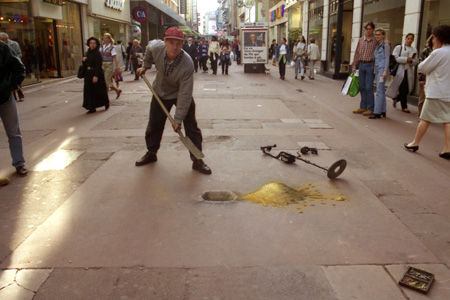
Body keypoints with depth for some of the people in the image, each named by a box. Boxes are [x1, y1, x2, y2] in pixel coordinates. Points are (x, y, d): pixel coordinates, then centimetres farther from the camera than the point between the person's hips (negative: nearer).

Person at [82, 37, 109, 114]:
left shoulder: (98, 53, -11)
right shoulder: (88, 53, 11)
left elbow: (98, 65, -18)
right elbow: (85, 65, 17)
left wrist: (96, 76, -25)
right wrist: (84, 60, -5)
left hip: (97, 73, -7)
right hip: (88, 74, 7)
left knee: (99, 90, 4)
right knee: (89, 91, 3)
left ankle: (106, 103, 27)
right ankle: (92, 108, 8)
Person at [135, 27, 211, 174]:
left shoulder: (187, 64, -35)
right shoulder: (156, 47, -24)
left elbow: (185, 94, -33)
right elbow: (149, 48, 6)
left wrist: (178, 119, -33)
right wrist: (145, 66, 10)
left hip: (181, 94, -3)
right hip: (161, 92, 4)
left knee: (191, 127, -9)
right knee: (154, 125, 11)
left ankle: (197, 160, 3)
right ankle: (151, 153, 33)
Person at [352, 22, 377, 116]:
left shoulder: (376, 41, 0)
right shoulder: (360, 40, 11)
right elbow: (357, 53, 12)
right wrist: (354, 66, 9)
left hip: (370, 65, -4)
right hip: (361, 65, 4)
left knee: (369, 87, -6)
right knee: (362, 87, 8)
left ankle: (370, 109, 0)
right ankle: (363, 107, 17)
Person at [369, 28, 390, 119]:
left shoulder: (385, 45, -6)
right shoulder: (377, 45, 18)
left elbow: (387, 58, -11)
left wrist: (385, 71, -19)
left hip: (382, 69, -9)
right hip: (377, 69, 9)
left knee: (379, 91, -12)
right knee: (381, 91, 10)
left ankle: (377, 112, -14)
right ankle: (383, 111, 15)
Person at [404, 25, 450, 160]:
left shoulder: (438, 53, -13)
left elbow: (422, 68, -7)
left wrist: (433, 52, 1)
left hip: (436, 92, -7)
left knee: (425, 119, 3)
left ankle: (415, 143, 13)